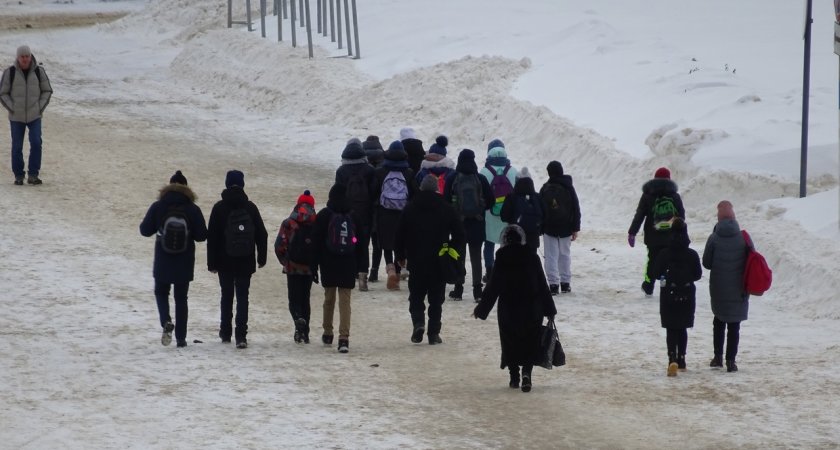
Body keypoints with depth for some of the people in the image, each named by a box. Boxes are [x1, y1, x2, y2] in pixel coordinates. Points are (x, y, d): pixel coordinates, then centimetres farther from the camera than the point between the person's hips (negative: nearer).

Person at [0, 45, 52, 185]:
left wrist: (40, 108, -2)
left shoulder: (39, 71, -3)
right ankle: (19, 175, 14)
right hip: (16, 117, 0)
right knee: (17, 147, 1)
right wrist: (12, 109, -8)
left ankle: (33, 175, -7)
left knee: (36, 143, -14)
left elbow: (47, 91, 8)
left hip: (35, 116, 0)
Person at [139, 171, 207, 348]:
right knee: (181, 298, 12)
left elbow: (145, 230, -4)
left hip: (162, 264, -1)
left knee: (161, 293, 18)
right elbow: (202, 235, -6)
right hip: (184, 265, 1)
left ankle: (166, 321, -9)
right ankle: (181, 338, 11)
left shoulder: (158, 207, -9)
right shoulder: (193, 209, -9)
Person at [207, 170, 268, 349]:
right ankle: (241, 335, -10)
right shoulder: (250, 207, -1)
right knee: (242, 296, 1)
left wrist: (212, 262, 0)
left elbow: (212, 237, -5)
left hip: (225, 261, 0)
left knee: (227, 295, 13)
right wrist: (262, 258, 13)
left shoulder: (219, 208, -6)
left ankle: (225, 332, 20)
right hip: (246, 261, 0)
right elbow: (261, 235, 3)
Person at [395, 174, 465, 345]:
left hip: (417, 262, 0)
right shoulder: (447, 210, -1)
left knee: (416, 296, 10)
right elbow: (459, 235, 2)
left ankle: (418, 323, -13)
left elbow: (399, 236, 2)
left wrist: (400, 256, 15)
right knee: (436, 299, 7)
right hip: (440, 263, 0)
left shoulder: (410, 209, -1)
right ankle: (433, 332, 4)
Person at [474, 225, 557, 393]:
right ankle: (526, 372, -14)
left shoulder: (502, 260, -6)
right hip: (532, 309, 1)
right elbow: (542, 286, 1)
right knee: (530, 343, 7)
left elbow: (492, 288, -3)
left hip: (508, 309, -1)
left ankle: (514, 377, 13)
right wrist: (549, 309, 10)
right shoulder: (532, 257, -2)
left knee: (510, 343, 13)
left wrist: (481, 309, 7)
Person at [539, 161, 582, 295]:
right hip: (566, 228, 1)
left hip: (549, 228, -1)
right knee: (565, 255, 12)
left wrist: (540, 228, 6)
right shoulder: (569, 188, -1)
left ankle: (553, 284, -7)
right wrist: (575, 228, 4)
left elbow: (539, 209, -1)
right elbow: (576, 209, 0)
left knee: (551, 256, 0)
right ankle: (565, 283, 14)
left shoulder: (545, 188, -4)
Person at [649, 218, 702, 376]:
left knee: (671, 330, 1)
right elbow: (698, 274, -1)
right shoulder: (692, 255, -8)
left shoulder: (664, 254, -12)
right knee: (682, 328, 17)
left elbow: (655, 273, -9)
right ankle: (681, 360, 23)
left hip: (668, 296, -2)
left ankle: (672, 359, -19)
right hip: (687, 297, 2)